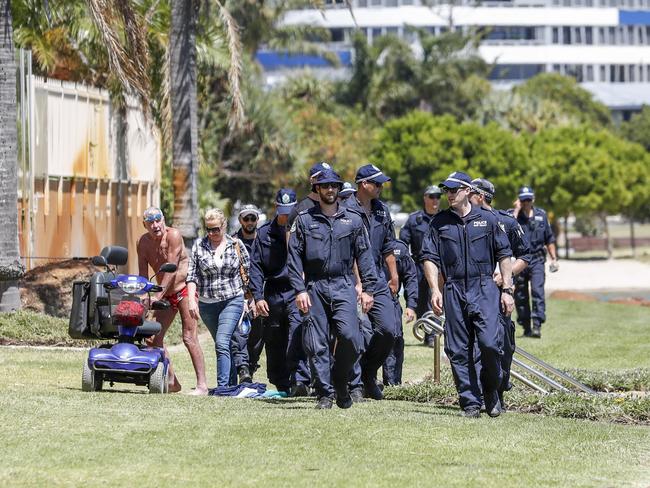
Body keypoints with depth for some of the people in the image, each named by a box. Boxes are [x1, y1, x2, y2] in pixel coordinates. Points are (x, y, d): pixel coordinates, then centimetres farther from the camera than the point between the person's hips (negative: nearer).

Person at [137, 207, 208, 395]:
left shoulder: (173, 235, -18)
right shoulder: (143, 242, 1)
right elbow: (143, 274, 1)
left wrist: (158, 296, -28)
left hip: (184, 289, -7)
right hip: (166, 295, 7)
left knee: (189, 337, -14)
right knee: (154, 337, 2)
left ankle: (202, 385, -14)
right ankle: (172, 382, 10)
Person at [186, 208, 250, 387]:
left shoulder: (236, 244, 1)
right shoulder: (199, 245, 3)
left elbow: (248, 271, 7)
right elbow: (192, 275, 1)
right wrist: (191, 300, -10)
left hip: (232, 301, -3)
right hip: (207, 303, 3)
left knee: (222, 343, -17)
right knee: (224, 345, 11)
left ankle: (222, 386, -22)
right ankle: (231, 384, 21)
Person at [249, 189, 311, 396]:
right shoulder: (264, 233, 9)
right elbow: (255, 267, 8)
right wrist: (258, 296, -2)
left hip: (297, 292, -3)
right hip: (273, 293, 3)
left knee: (297, 336, -18)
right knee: (274, 341, 8)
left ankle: (300, 379, -26)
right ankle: (281, 384, 19)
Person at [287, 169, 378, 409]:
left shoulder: (353, 220, 11)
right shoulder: (304, 220, 7)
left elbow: (364, 256, 10)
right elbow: (294, 258, 4)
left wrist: (368, 289, 3)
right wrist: (300, 290, -5)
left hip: (343, 287, 0)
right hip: (315, 288, 0)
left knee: (350, 336, -17)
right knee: (317, 344, -4)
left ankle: (340, 381, 5)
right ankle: (325, 393, 3)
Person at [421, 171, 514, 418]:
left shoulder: (487, 219, 6)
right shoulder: (440, 222, 9)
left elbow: (504, 255, 8)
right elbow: (430, 258, 6)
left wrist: (507, 290, 2)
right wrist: (435, 290, -6)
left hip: (484, 289, -2)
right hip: (453, 292, 2)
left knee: (490, 343, -14)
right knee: (458, 350, 0)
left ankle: (491, 391, 8)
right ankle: (470, 402, 7)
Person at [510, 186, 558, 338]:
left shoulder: (541, 215, 8)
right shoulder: (513, 214, 2)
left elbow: (549, 239, 15)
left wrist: (554, 258, 12)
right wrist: (517, 210, -16)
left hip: (536, 261, 0)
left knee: (537, 292, -15)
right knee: (520, 296, 4)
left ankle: (537, 326, -20)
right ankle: (526, 328, 14)